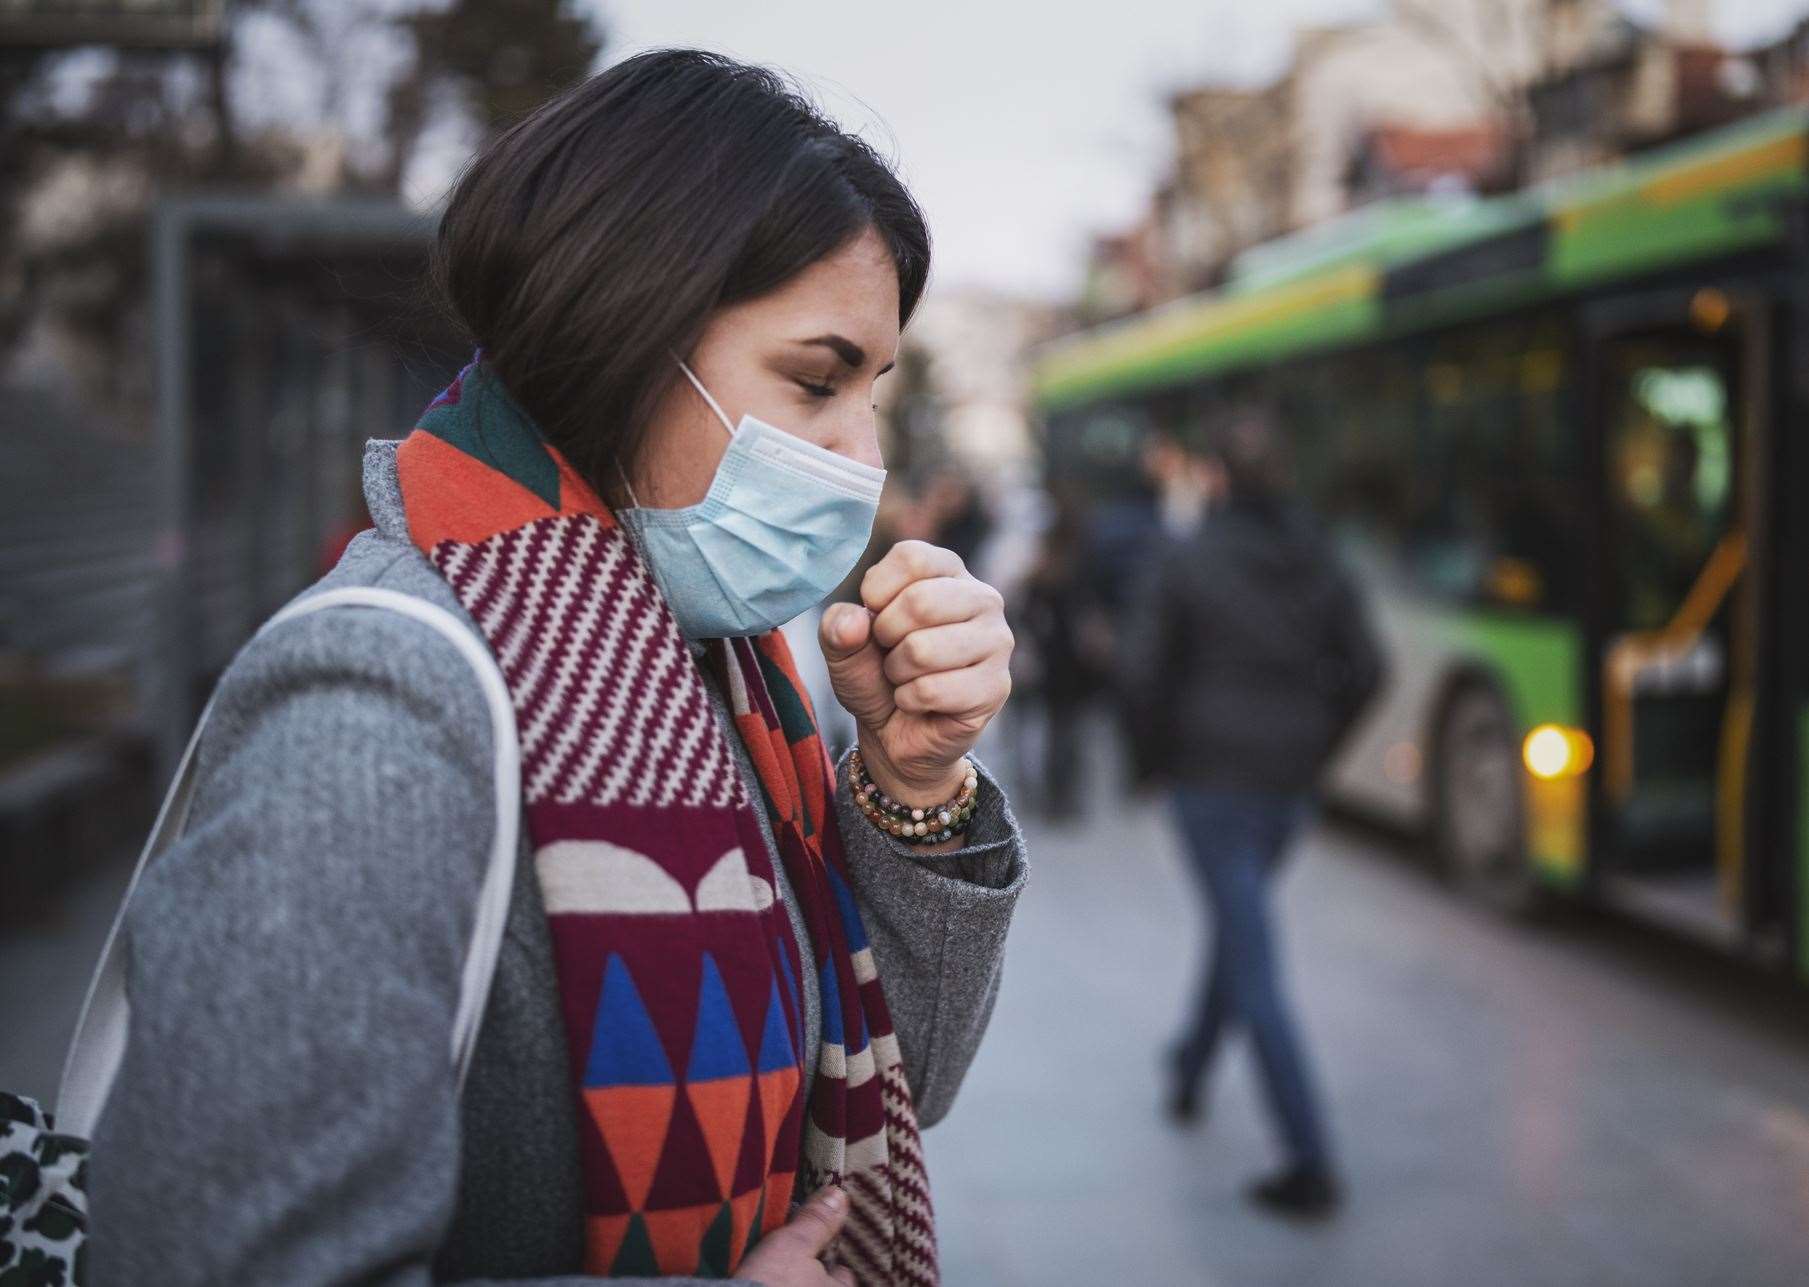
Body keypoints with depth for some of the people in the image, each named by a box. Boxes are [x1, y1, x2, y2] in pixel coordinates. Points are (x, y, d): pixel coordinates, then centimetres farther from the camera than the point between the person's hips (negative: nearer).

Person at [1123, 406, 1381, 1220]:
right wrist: (1315, 752, 14)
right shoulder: (1316, 560, 4)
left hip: (1210, 778, -6)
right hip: (1289, 785, 6)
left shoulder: (1186, 560, -9)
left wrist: (1151, 758, 4)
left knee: (1254, 968, -4)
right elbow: (1363, 671, 3)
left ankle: (1311, 1163, -7)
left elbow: (1146, 671, -11)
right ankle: (1190, 1072, 46)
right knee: (1238, 926, 26)